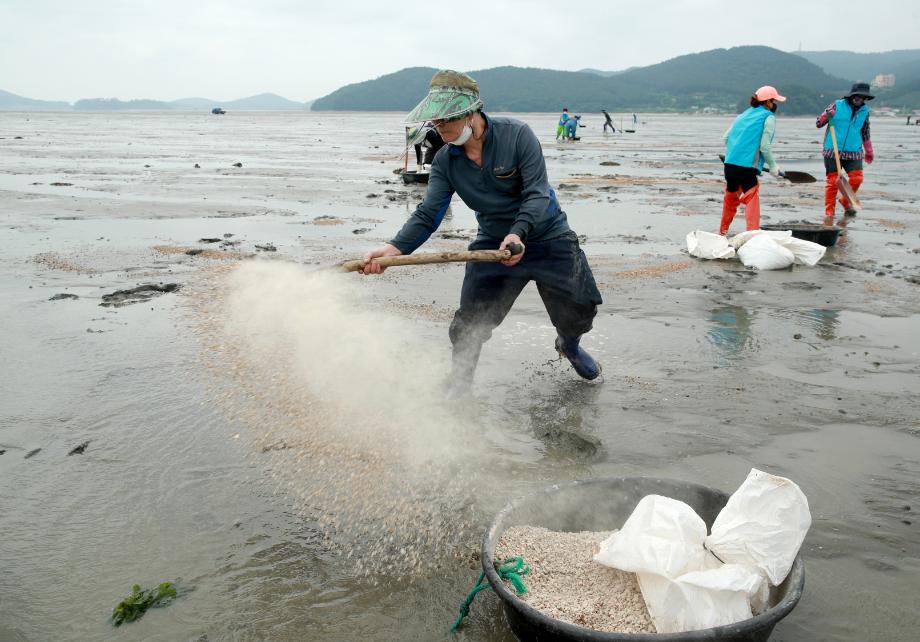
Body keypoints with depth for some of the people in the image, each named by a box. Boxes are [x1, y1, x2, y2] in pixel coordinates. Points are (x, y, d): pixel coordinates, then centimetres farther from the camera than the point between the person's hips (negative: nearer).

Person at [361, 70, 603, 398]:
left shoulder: (517, 134, -19)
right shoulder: (445, 161, -8)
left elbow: (537, 194, -24)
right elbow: (428, 214, -14)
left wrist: (518, 233, -42)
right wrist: (394, 248, -31)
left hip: (547, 237, -2)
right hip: (493, 244, 2)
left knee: (579, 309, -2)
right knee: (469, 324, -7)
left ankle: (569, 346, 36)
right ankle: (458, 384, 19)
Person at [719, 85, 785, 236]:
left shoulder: (744, 114, 18)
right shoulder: (768, 117, -1)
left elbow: (726, 137, 15)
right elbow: (765, 146, -8)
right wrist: (773, 166, 3)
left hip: (729, 163, 7)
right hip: (747, 166, -7)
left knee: (730, 197, 21)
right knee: (752, 198, -3)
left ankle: (723, 231, 33)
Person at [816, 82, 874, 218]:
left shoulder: (865, 110, 9)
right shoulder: (837, 105, -2)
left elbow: (865, 133, 21)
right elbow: (818, 124, 1)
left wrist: (869, 151, 27)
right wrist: (826, 116, -20)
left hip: (854, 152, 3)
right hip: (833, 151, -3)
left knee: (857, 178, -9)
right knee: (832, 181, -2)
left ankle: (846, 201, 19)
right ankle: (829, 212, 8)